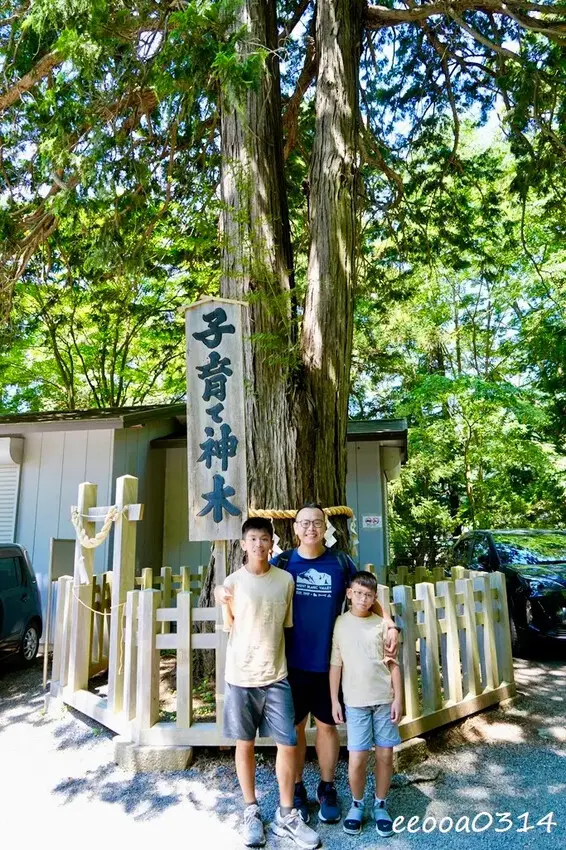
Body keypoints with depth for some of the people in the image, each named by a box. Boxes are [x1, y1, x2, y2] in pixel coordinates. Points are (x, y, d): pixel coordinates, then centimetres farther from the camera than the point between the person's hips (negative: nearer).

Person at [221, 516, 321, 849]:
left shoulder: (286, 580, 0)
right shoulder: (233, 582, -5)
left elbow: (288, 626, 9)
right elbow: (231, 627, 5)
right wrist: (226, 603, -10)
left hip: (277, 676, 1)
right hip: (241, 675, -1)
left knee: (288, 744, 4)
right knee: (245, 744, 12)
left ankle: (286, 814, 24)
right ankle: (252, 811, 31)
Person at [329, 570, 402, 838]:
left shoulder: (382, 624, -1)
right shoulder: (340, 624, -2)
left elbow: (393, 664, 3)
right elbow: (335, 665, 2)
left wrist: (398, 698, -1)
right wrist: (334, 700, 1)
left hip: (384, 700, 1)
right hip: (356, 702, -1)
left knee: (385, 754, 8)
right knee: (357, 758, -1)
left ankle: (380, 805, 28)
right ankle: (357, 804, 24)